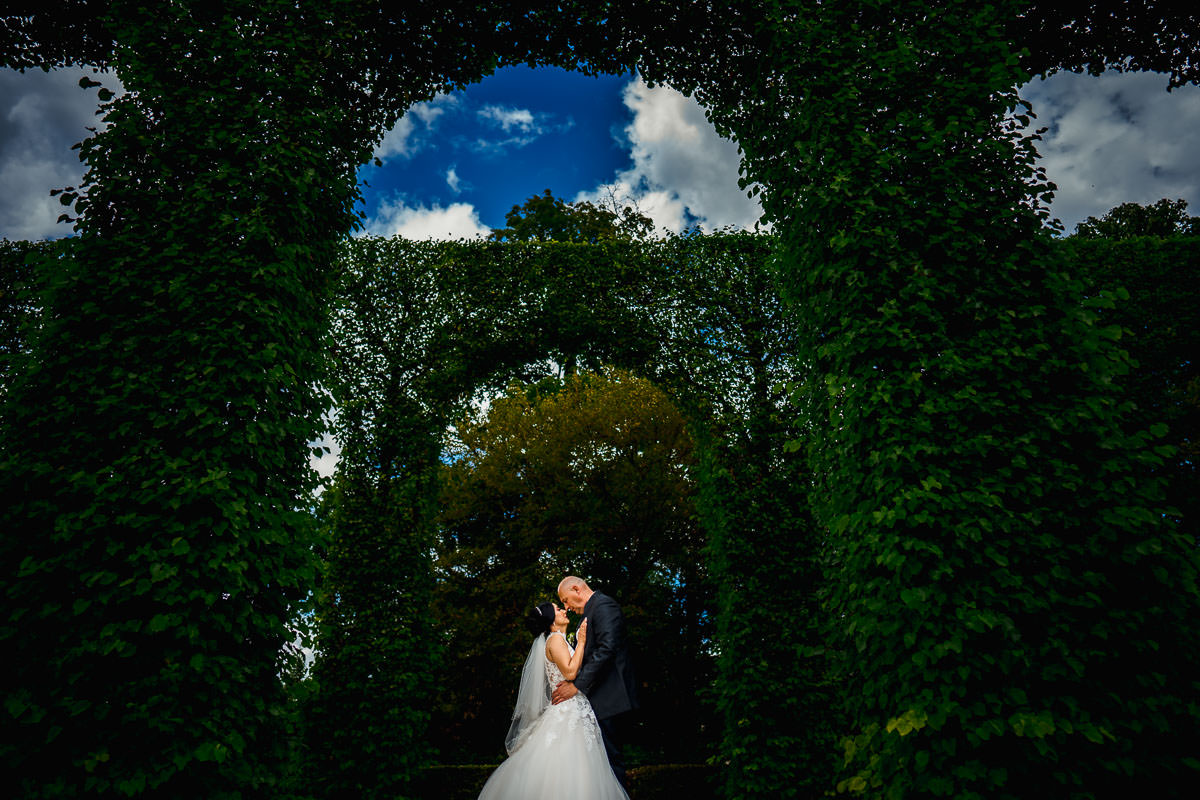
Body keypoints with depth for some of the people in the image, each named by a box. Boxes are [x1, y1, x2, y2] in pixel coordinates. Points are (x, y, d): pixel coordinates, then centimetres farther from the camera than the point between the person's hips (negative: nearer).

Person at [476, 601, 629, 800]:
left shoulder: (560, 640, 20)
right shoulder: (555, 639, -9)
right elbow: (570, 672, -19)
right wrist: (581, 642, -13)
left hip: (576, 712, 9)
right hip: (567, 711, -9)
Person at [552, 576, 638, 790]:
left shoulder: (603, 605, -11)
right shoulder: (592, 610, 20)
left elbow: (606, 649, -23)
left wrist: (577, 685, -22)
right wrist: (572, 679, 9)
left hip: (608, 697, -10)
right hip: (599, 698, 10)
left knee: (609, 757, -6)